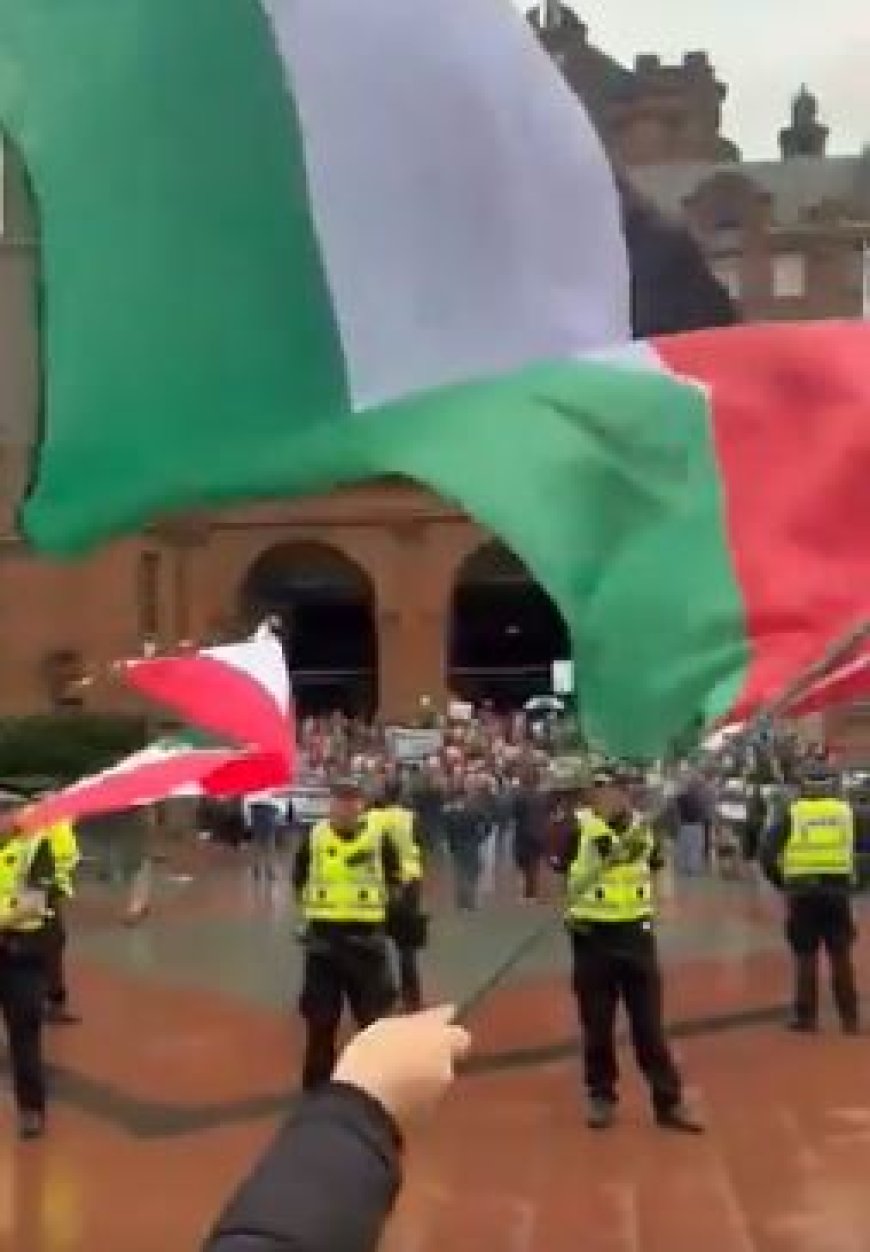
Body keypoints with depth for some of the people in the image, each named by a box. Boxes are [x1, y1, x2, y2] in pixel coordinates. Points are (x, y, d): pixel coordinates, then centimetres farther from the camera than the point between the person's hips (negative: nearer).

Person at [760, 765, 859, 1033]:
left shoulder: (791, 813, 4)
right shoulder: (846, 812, 8)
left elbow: (767, 853, -2)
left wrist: (781, 882, 9)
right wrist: (853, 879, 11)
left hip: (802, 891, -1)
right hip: (837, 889, 1)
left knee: (806, 956, 6)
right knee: (841, 956, 8)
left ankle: (806, 1016, 10)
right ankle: (850, 1018, 11)